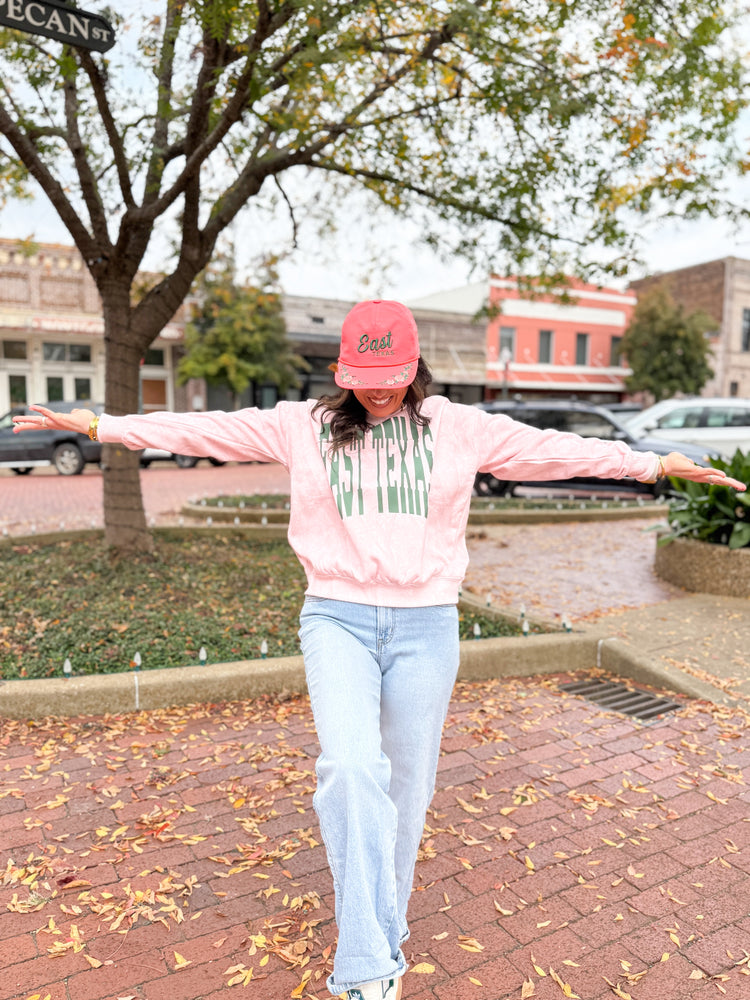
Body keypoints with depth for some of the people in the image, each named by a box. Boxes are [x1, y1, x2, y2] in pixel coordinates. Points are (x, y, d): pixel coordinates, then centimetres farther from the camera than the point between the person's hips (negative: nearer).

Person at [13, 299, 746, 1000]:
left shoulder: (459, 428, 3)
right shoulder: (302, 426, 3)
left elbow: (550, 449, 1)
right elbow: (204, 430, 3)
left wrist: (655, 464, -1)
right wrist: (101, 426, 2)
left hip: (426, 626, 1)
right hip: (338, 618, 0)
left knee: (405, 789, 11)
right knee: (352, 767, -22)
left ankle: (382, 932, 36)